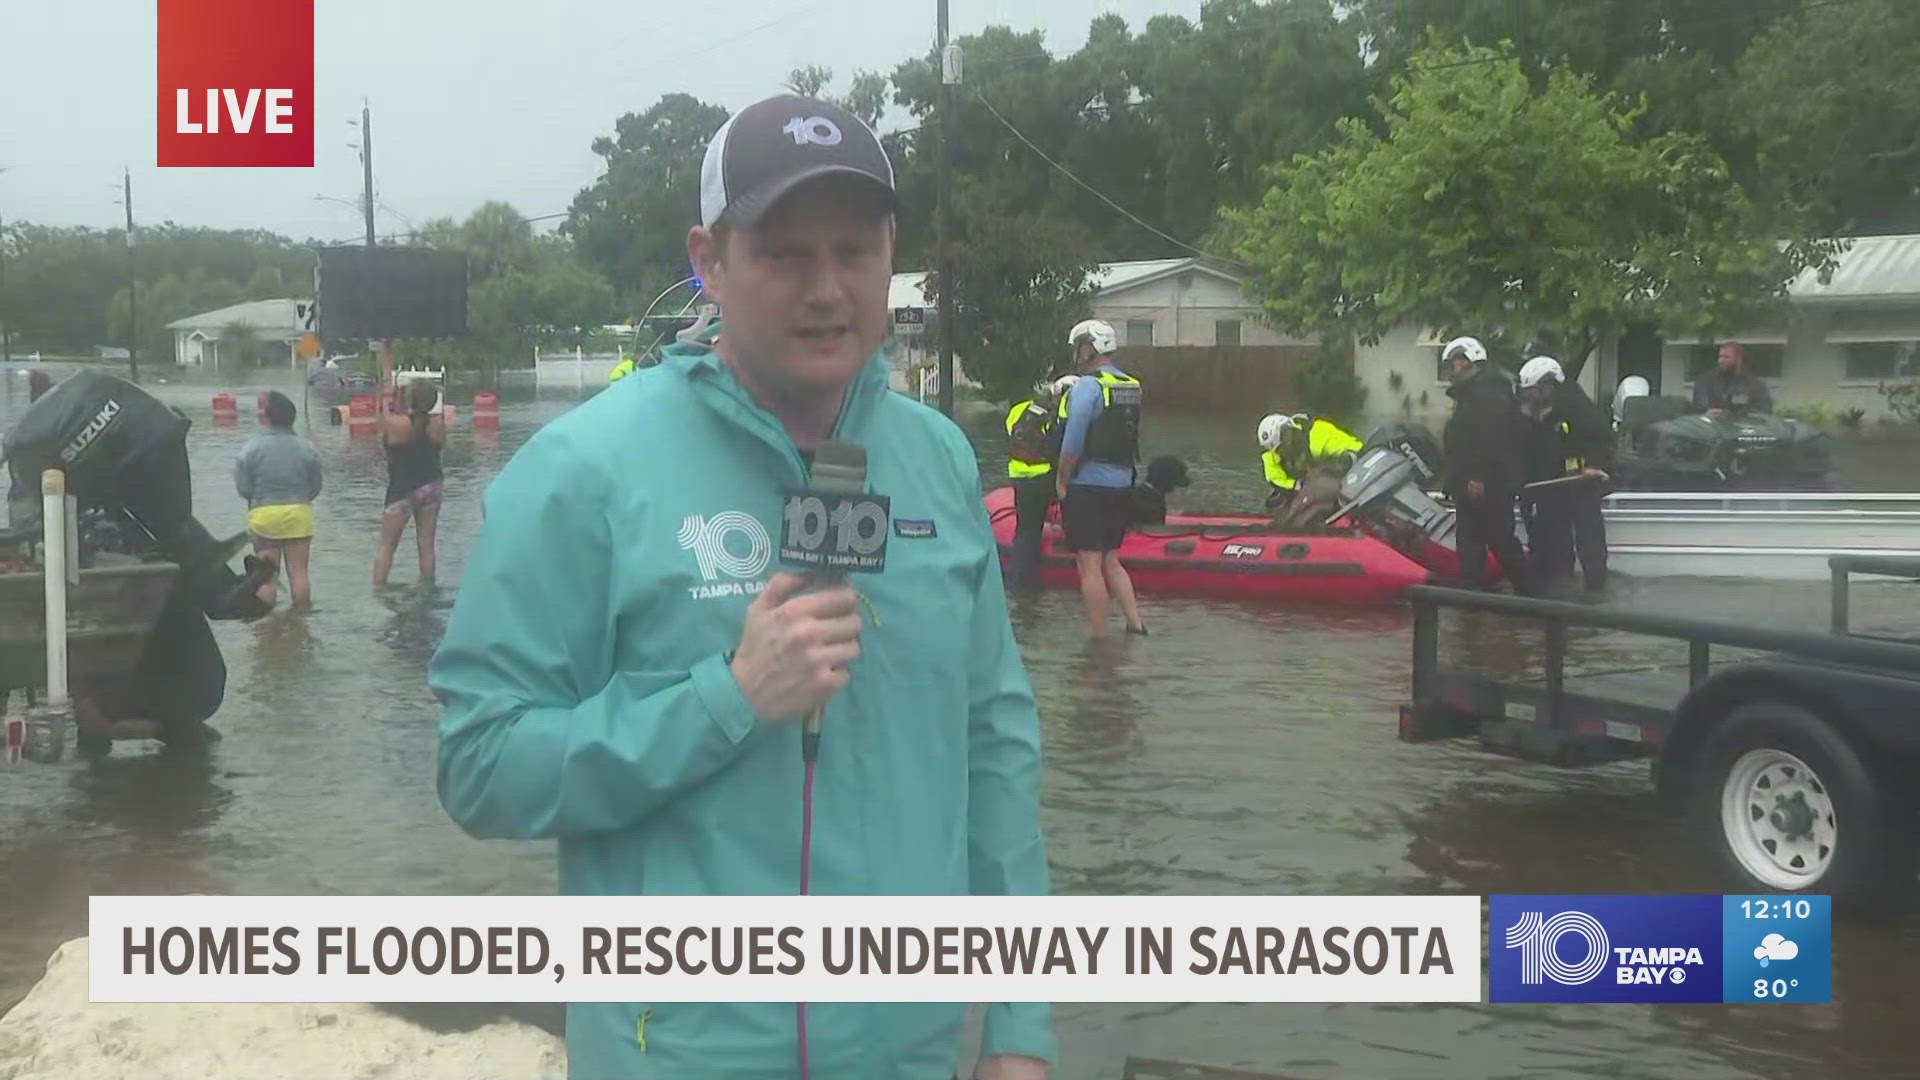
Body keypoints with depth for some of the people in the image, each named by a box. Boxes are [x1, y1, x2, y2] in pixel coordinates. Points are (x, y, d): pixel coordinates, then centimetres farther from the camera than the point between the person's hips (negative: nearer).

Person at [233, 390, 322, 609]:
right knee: (299, 572, 6)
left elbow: (243, 488, -5)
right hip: (299, 515, 1)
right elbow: (315, 487, 3)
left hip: (263, 515, -1)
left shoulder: (251, 448, -8)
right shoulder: (307, 449, -3)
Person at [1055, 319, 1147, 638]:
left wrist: (1061, 481, -8)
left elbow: (1073, 441, -19)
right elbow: (1129, 436, 9)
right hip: (1122, 486, 8)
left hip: (1088, 488, -8)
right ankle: (1136, 626, 13)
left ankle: (1099, 639, 2)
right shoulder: (1132, 386, 10)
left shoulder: (1088, 385, -14)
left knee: (1090, 566, -1)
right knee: (1110, 561, 18)